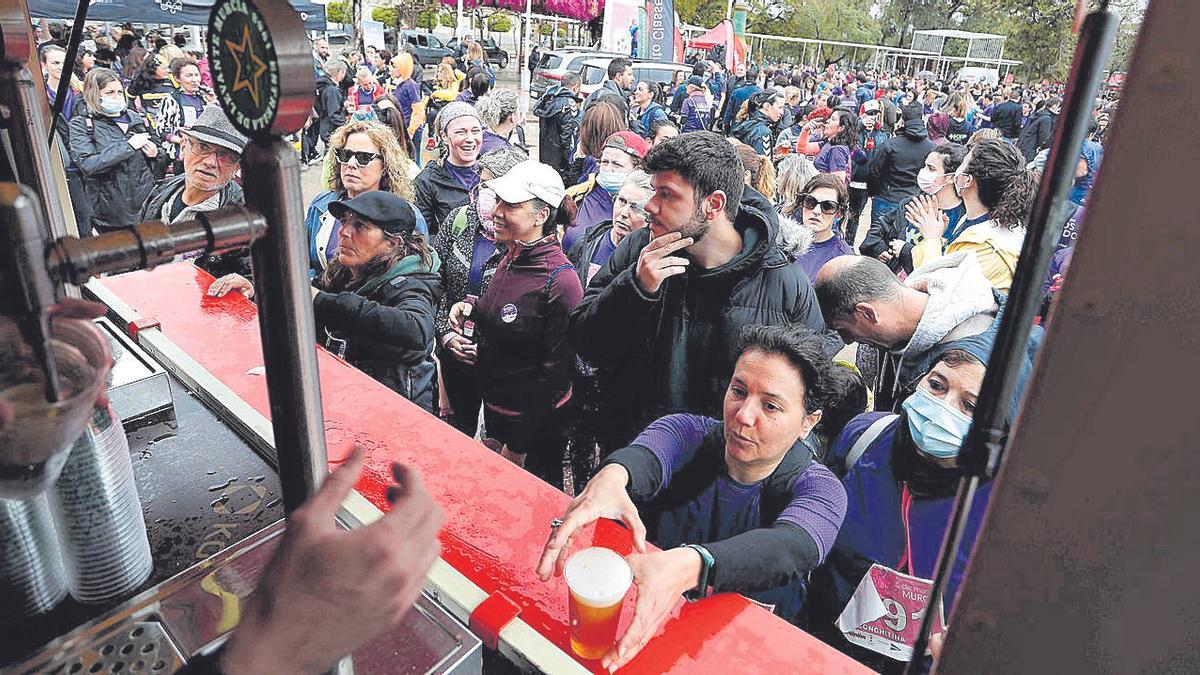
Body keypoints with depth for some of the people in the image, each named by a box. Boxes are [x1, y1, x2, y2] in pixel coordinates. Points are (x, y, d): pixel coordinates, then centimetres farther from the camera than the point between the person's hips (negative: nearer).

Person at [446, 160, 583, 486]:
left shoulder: (560, 281, -24)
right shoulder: (509, 258, 0)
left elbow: (557, 370, -22)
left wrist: (517, 446, -18)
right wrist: (469, 312, -5)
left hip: (536, 423, -8)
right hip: (493, 407, 8)